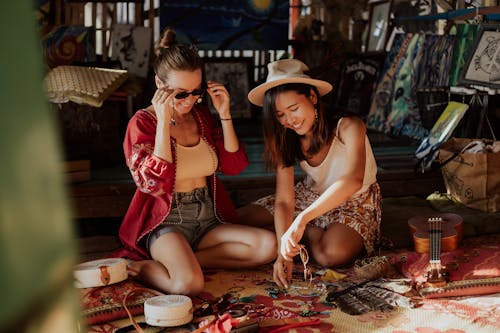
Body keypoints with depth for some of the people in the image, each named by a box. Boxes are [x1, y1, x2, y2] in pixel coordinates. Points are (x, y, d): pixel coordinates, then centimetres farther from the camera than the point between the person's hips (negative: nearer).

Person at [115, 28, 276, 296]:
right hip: (166, 222, -6)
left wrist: (224, 114, -2)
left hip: (208, 220, 6)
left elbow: (234, 165, 5)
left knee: (268, 245, -18)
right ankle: (147, 268, -3)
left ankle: (184, 259, -11)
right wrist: (163, 122, -20)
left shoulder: (202, 116, 10)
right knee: (189, 283, -34)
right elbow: (156, 184, -20)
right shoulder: (142, 123, -6)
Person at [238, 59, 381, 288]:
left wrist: (302, 219, -56)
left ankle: (309, 235, -4)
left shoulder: (348, 127, -29)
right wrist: (283, 252, -35)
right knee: (241, 219, -10)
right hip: (311, 196, 4)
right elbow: (284, 201, -19)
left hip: (355, 203, -4)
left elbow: (353, 181, -46)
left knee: (333, 252, -36)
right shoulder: (286, 140, -13)